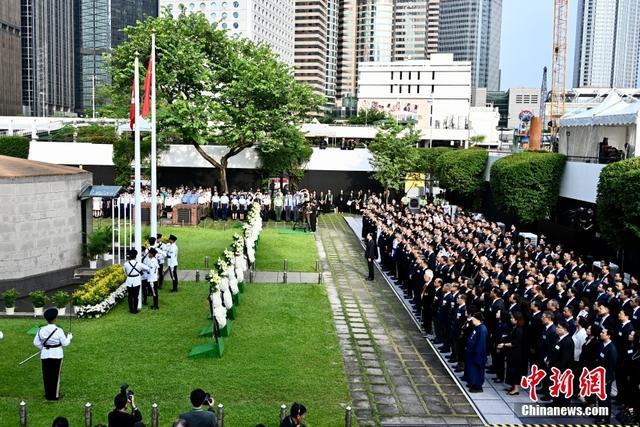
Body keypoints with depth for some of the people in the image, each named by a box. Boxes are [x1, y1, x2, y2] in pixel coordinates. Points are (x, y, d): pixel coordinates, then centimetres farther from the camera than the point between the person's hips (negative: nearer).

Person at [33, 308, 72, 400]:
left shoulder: (41, 330, -7)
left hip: (45, 355, 3)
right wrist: (69, 337, 9)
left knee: (47, 375, 12)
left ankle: (48, 394, 22)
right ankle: (55, 395, 16)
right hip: (57, 355, -3)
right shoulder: (59, 331, -16)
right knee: (55, 375, 8)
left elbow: (36, 342, 0)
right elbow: (64, 343, -9)